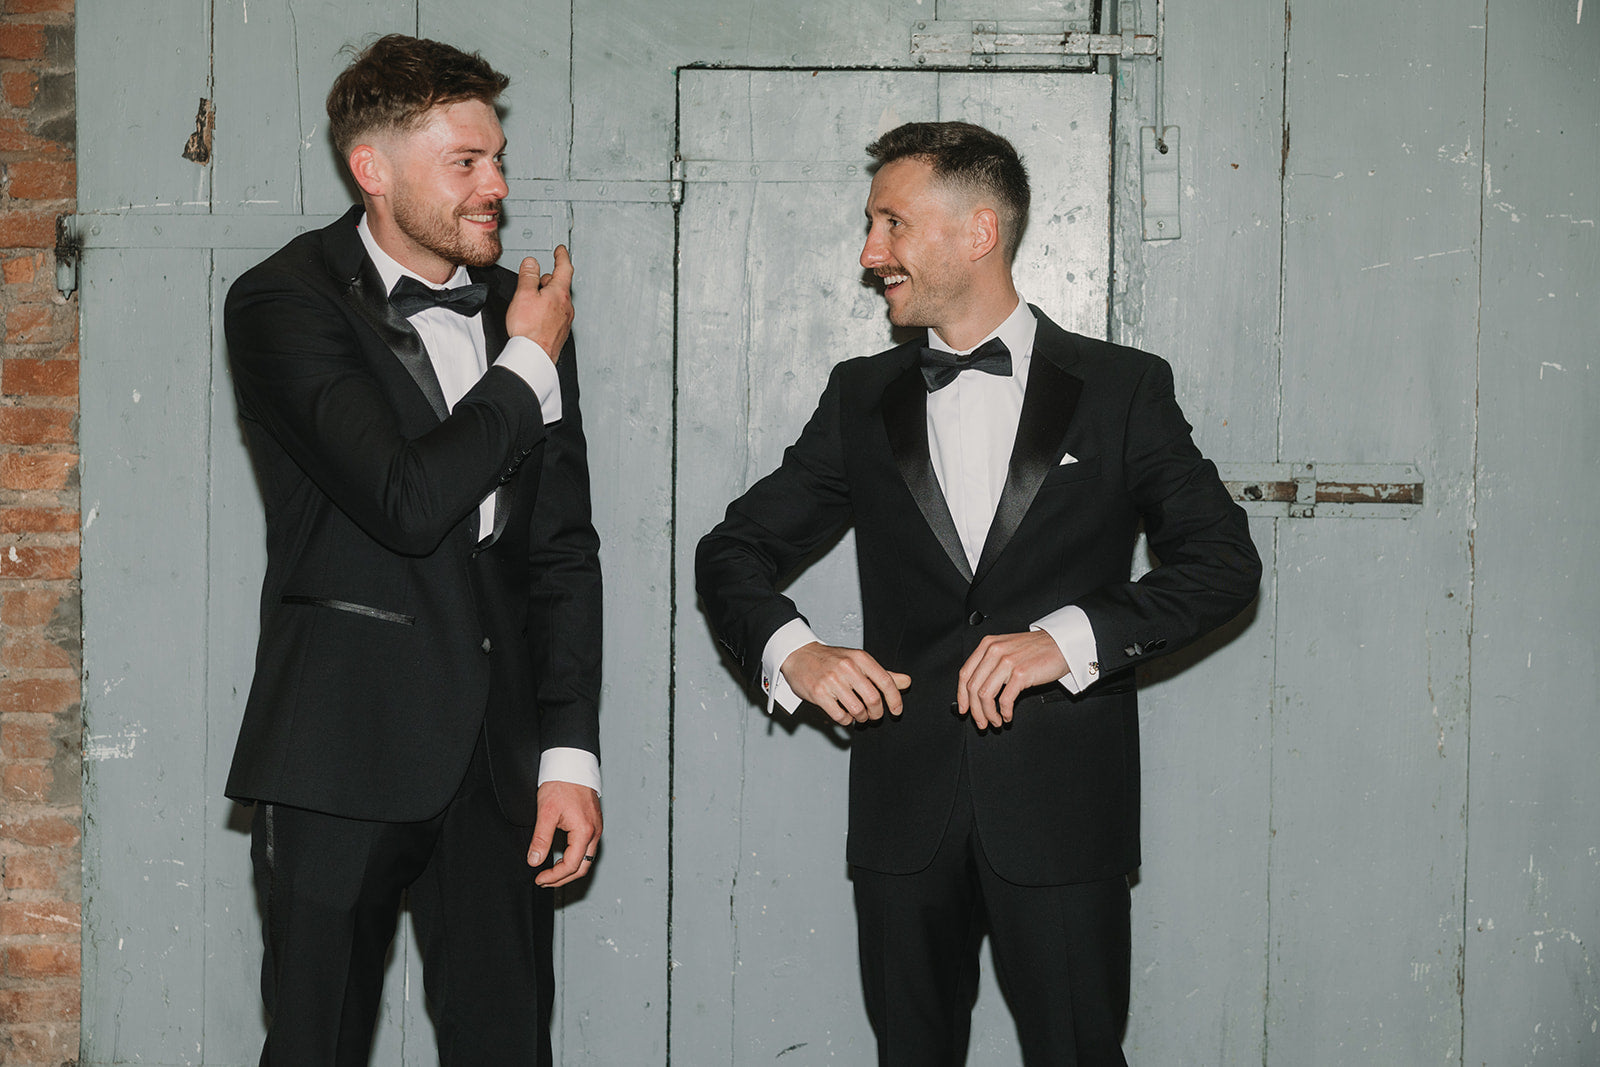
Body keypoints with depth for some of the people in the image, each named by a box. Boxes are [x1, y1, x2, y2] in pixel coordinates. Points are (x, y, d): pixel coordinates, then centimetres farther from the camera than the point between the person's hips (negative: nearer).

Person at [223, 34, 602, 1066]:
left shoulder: (523, 311, 11)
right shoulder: (285, 302, -7)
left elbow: (563, 547, 11)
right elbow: (409, 502, -20)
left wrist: (570, 751, 4)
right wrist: (527, 369, -6)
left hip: (500, 759, 5)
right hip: (343, 755, -4)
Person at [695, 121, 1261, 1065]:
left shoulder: (1123, 390, 2)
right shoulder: (863, 398, 11)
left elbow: (1225, 562, -4)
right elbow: (734, 552, 12)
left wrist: (1069, 637, -17)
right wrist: (793, 651, -9)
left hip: (1062, 809, -3)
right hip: (905, 806, 3)